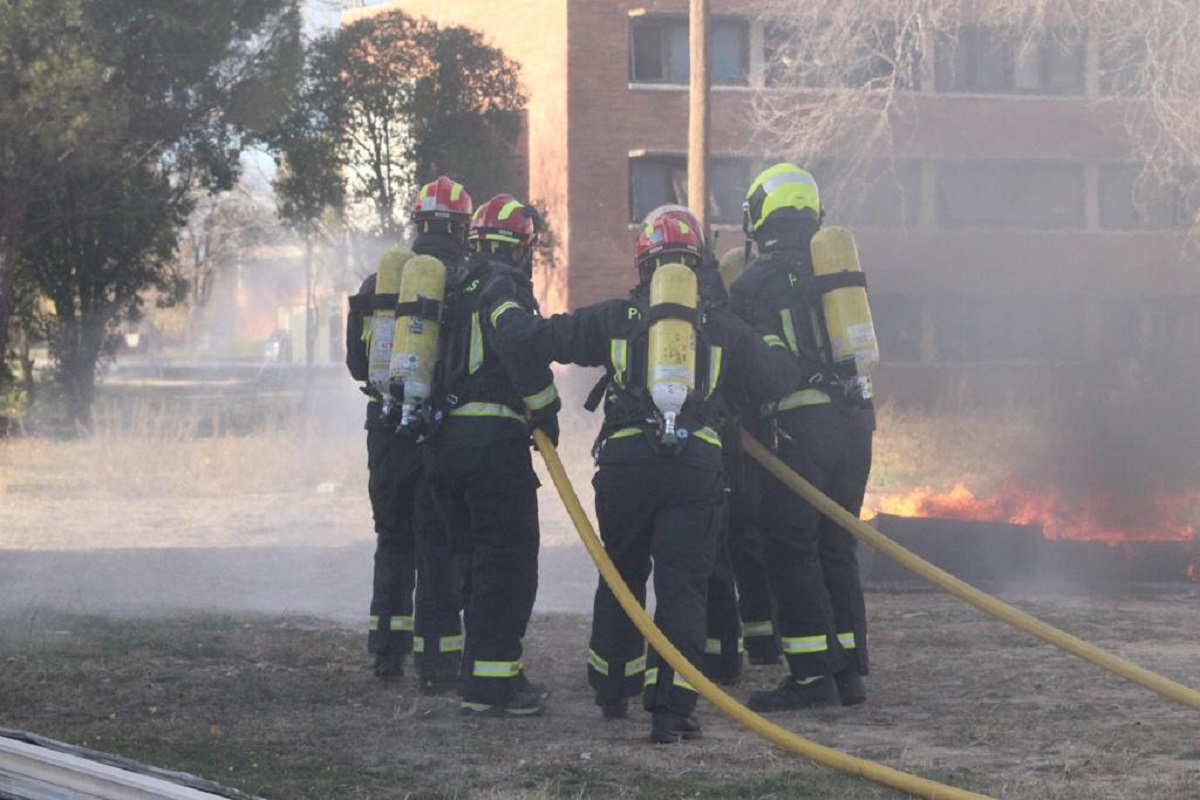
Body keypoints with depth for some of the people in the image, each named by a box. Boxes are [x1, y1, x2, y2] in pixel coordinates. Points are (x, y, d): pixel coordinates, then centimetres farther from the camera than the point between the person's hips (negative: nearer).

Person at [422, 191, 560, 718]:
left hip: (442, 440, 8)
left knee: (478, 563, 16)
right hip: (493, 438, -8)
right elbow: (524, 351, -22)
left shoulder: (454, 290, 19)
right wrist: (546, 412, -10)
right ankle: (489, 687, -8)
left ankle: (494, 673, 20)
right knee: (508, 562, -5)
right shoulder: (505, 285, -7)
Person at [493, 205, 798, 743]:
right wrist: (774, 345, 34)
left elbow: (538, 337, 5)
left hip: (624, 462, 1)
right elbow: (778, 380, 12)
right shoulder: (721, 327, 10)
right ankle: (669, 707, -13)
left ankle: (613, 689, 33)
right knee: (682, 586, -2)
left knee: (621, 577, 20)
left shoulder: (613, 319, 7)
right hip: (695, 468, -1)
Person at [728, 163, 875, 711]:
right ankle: (849, 670, 13)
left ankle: (813, 675, -5)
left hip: (798, 425, -6)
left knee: (792, 551, -1)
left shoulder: (754, 281, -3)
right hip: (855, 421, 6)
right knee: (837, 548, 13)